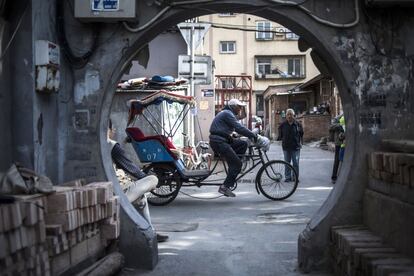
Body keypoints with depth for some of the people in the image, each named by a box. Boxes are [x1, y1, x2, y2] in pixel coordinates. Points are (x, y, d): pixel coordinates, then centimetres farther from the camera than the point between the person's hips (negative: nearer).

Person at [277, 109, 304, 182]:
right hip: (286, 147, 1)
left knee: (296, 163, 2)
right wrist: (279, 138, -9)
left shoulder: (298, 124, 1)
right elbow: (280, 135, 9)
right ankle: (288, 177, 16)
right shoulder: (282, 125, 0)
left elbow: (301, 134, 11)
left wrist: (301, 142, 4)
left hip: (295, 147, -1)